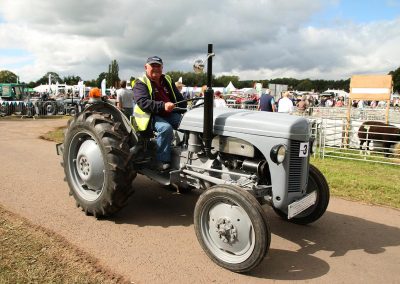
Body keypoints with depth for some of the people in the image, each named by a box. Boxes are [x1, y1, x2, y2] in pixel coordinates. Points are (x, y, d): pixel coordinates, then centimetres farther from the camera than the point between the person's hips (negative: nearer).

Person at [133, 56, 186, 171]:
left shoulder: (167, 80, 16)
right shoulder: (141, 83, -4)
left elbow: (179, 97, 22)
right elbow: (143, 102, -21)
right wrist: (163, 106, -34)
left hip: (170, 114, 6)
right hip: (151, 116, -6)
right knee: (166, 128, -35)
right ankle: (162, 161, -23)